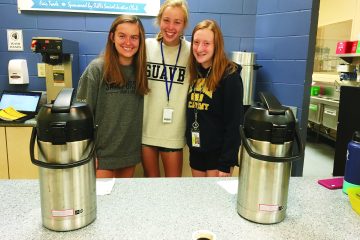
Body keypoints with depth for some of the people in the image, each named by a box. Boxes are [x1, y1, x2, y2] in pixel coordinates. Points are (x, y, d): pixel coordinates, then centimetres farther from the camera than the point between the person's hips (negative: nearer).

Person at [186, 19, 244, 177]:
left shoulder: (230, 76, -14)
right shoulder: (193, 73, 6)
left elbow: (234, 124, -16)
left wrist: (226, 163, -17)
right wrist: (190, 142, 7)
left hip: (218, 153, -6)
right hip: (196, 151, 6)